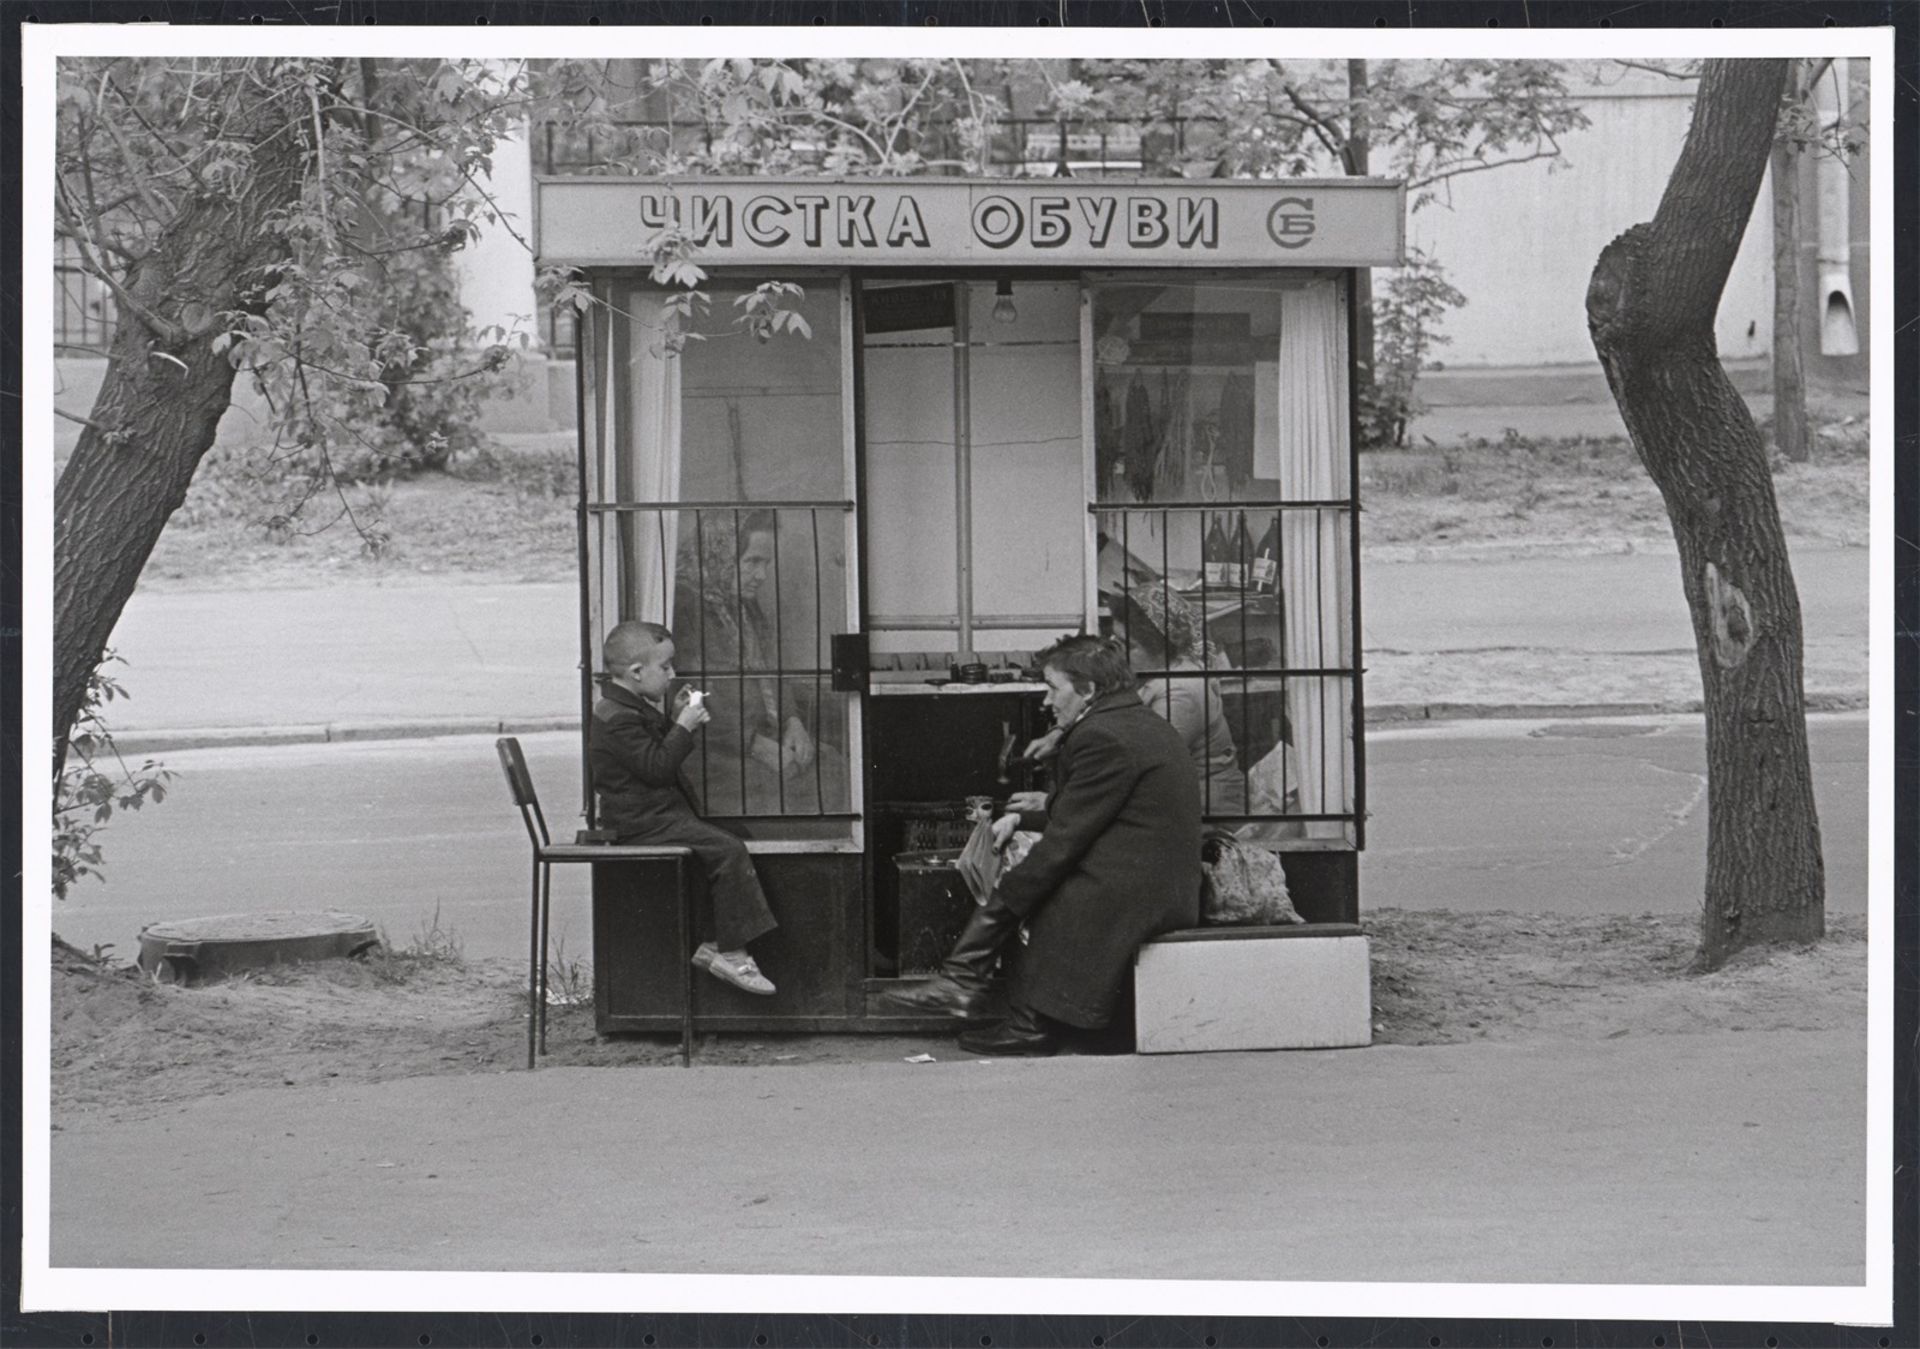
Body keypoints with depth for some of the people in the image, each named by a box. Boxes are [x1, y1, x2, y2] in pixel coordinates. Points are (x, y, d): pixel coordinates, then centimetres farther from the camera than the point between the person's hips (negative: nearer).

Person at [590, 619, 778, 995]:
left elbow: (658, 751, 24)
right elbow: (657, 767, -24)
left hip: (657, 814, 12)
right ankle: (731, 954, -18)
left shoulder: (631, 708, 16)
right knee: (729, 851, -21)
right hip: (643, 821, -12)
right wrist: (684, 727, -17)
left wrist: (674, 719, 11)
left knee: (733, 837, 11)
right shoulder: (618, 719, -19)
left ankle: (713, 946, 9)